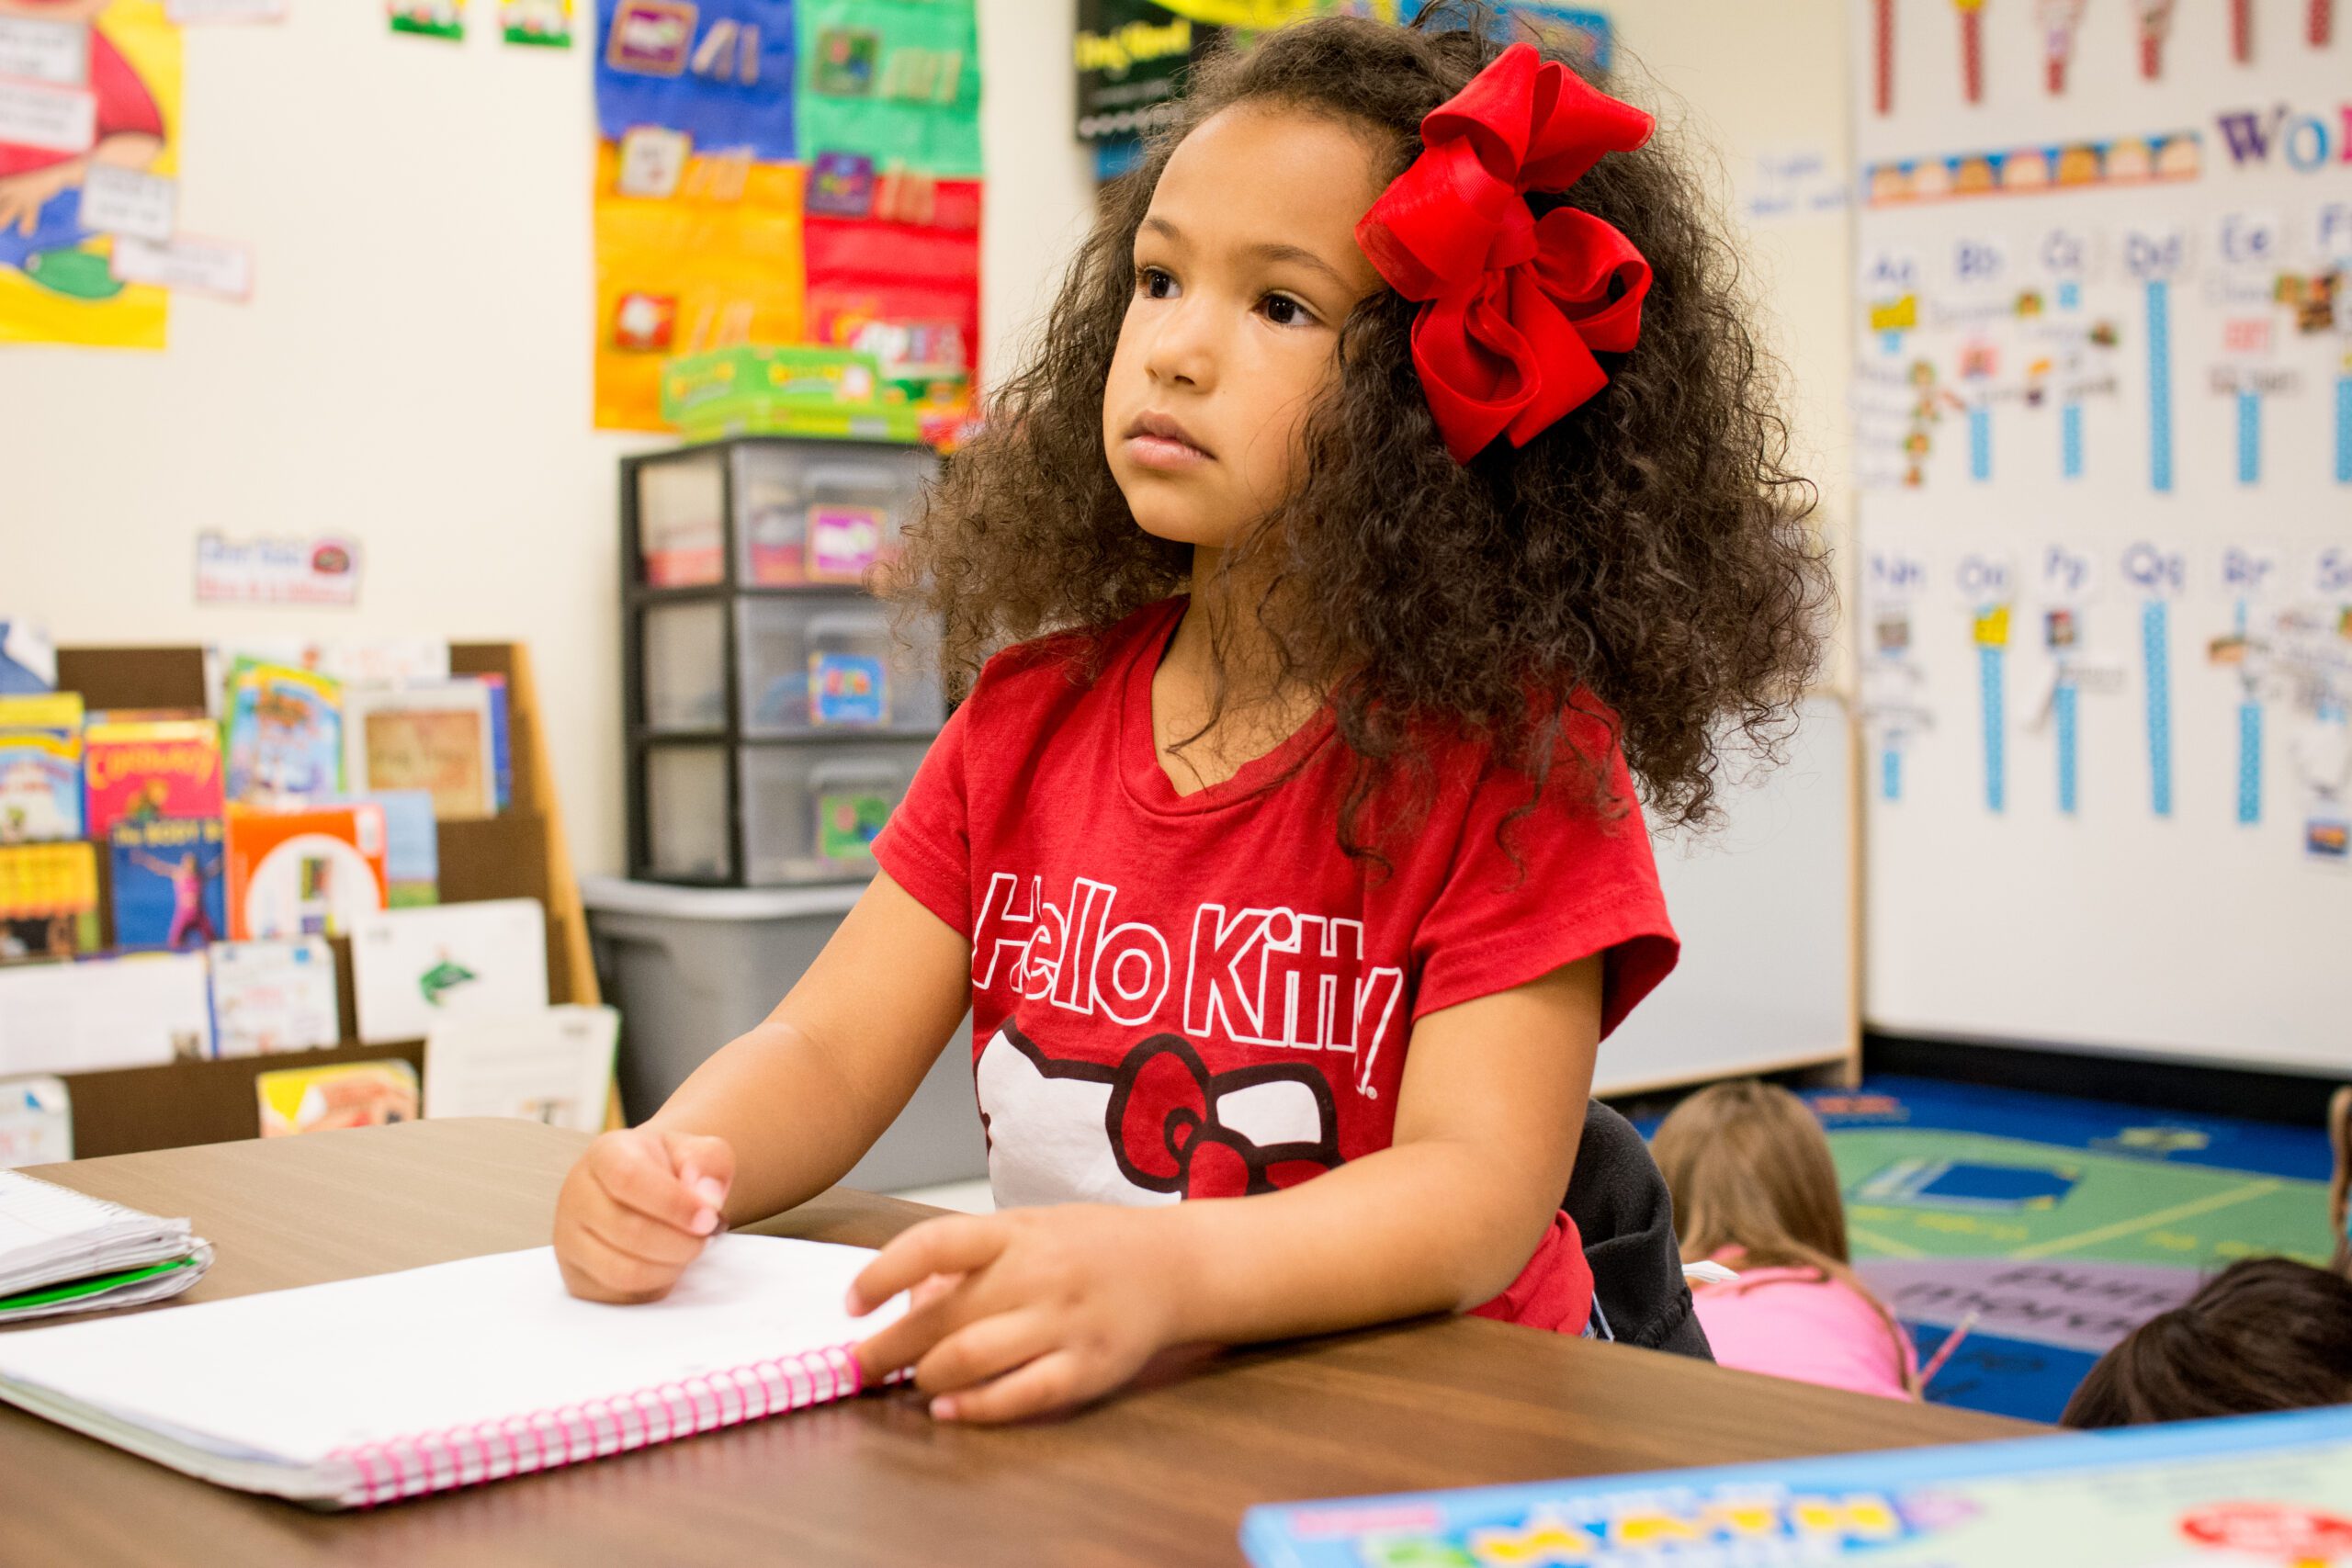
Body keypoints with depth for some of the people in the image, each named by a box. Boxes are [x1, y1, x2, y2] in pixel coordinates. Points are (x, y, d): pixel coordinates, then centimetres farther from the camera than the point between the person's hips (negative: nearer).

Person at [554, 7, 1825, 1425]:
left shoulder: (1515, 754, -11)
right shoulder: (1034, 711, 6)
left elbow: (1482, 1193, -21)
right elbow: (826, 1053, 3)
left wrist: (1159, 1272, -40)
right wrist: (668, 1165, -20)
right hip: (1051, 1416, 6)